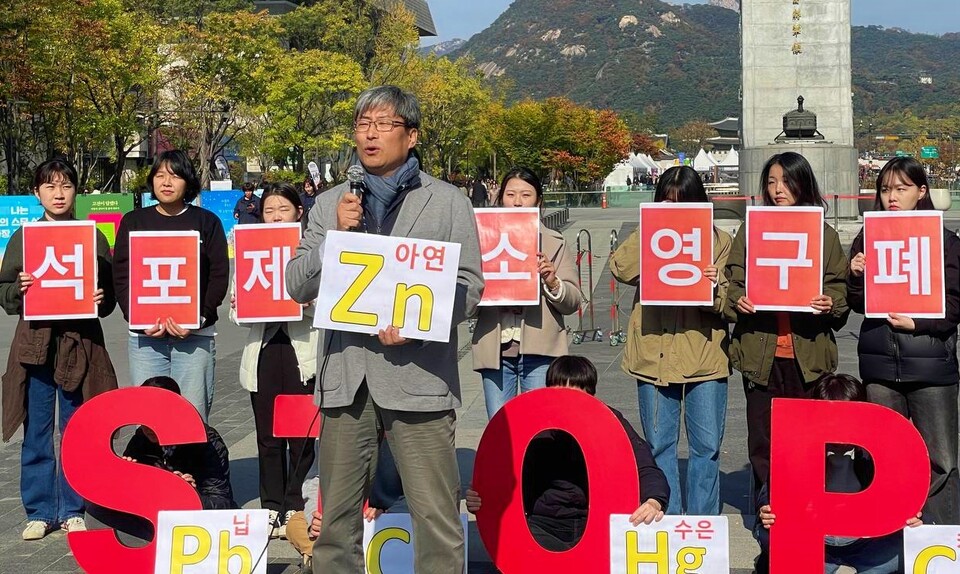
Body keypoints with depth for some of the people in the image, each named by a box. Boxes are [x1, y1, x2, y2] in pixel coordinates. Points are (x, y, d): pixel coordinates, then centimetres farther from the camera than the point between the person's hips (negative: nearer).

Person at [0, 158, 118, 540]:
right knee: (37, 432, 5)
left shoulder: (93, 237, 6)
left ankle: (72, 509, 18)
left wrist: (101, 300, -13)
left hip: (81, 344, 0)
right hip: (35, 344, 1)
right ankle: (40, 512, 15)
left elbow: (110, 294, 8)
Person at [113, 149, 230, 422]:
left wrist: (198, 319, -13)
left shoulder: (207, 222, 7)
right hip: (145, 337, 1)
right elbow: (121, 277, 5)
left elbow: (219, 277, 2)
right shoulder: (133, 221, 11)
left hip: (195, 335, -1)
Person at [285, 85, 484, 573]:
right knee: (336, 514, 9)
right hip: (345, 372, 3)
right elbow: (298, 286, 10)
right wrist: (335, 233, -5)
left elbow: (469, 286, 2)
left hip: (417, 371, -3)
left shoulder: (448, 203, 7)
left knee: (436, 517, -5)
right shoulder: (330, 204, 16)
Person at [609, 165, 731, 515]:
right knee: (659, 445, 7)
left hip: (704, 356, 0)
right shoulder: (647, 237, 9)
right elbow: (621, 269, -10)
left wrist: (714, 286, -21)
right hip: (655, 354, 1)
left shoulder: (719, 240, 7)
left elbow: (725, 301, 1)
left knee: (707, 445, 4)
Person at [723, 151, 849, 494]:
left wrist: (829, 304, -14)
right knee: (762, 447, 4)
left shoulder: (825, 235, 9)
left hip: (808, 355, 0)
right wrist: (738, 302, -13)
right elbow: (733, 283, 8)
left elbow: (839, 289, 7)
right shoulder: (749, 231, 11)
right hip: (761, 354, 1)